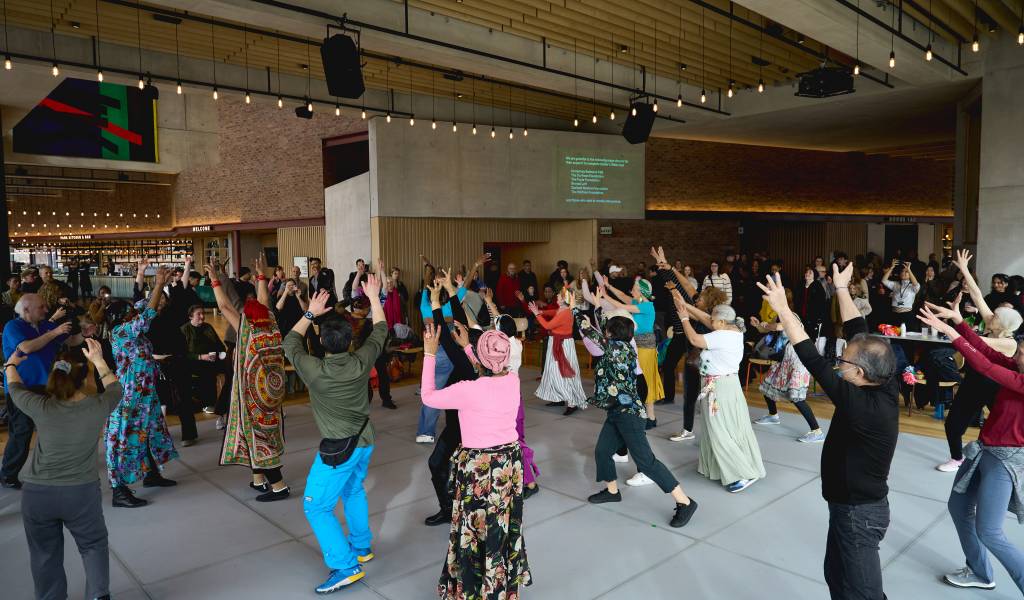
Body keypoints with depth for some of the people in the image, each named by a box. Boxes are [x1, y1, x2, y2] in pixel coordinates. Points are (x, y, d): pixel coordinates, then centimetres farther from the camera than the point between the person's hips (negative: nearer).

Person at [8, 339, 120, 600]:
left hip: (36, 493, 1)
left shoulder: (41, 408, -12)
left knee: (45, 554, 19)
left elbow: (16, 389, 11)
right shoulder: (98, 406, -13)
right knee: (93, 544, 20)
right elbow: (115, 388, 11)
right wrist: (98, 360, 19)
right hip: (82, 492, 0)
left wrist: (10, 365, 30)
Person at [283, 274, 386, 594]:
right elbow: (380, 331, 6)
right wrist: (374, 297, 15)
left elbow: (290, 342, -2)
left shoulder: (314, 370, -22)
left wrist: (310, 313, 6)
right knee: (353, 491, 27)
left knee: (316, 507, 5)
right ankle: (361, 546, 40)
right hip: (364, 440, 6)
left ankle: (345, 566, 1)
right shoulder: (361, 362, -12)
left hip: (339, 448, -6)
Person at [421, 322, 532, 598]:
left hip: (478, 466, -6)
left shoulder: (469, 390, -25)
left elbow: (428, 396, -12)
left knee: (476, 527, 13)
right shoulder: (513, 380, -8)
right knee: (505, 525, 22)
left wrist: (430, 353, -8)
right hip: (509, 460, 6)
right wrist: (466, 345, 18)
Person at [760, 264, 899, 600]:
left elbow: (815, 364, -33)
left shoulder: (864, 407, -31)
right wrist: (841, 289, 7)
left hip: (857, 512, -9)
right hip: (855, 505, 9)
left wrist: (783, 310, -30)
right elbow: (860, 335, 0)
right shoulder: (886, 387, -7)